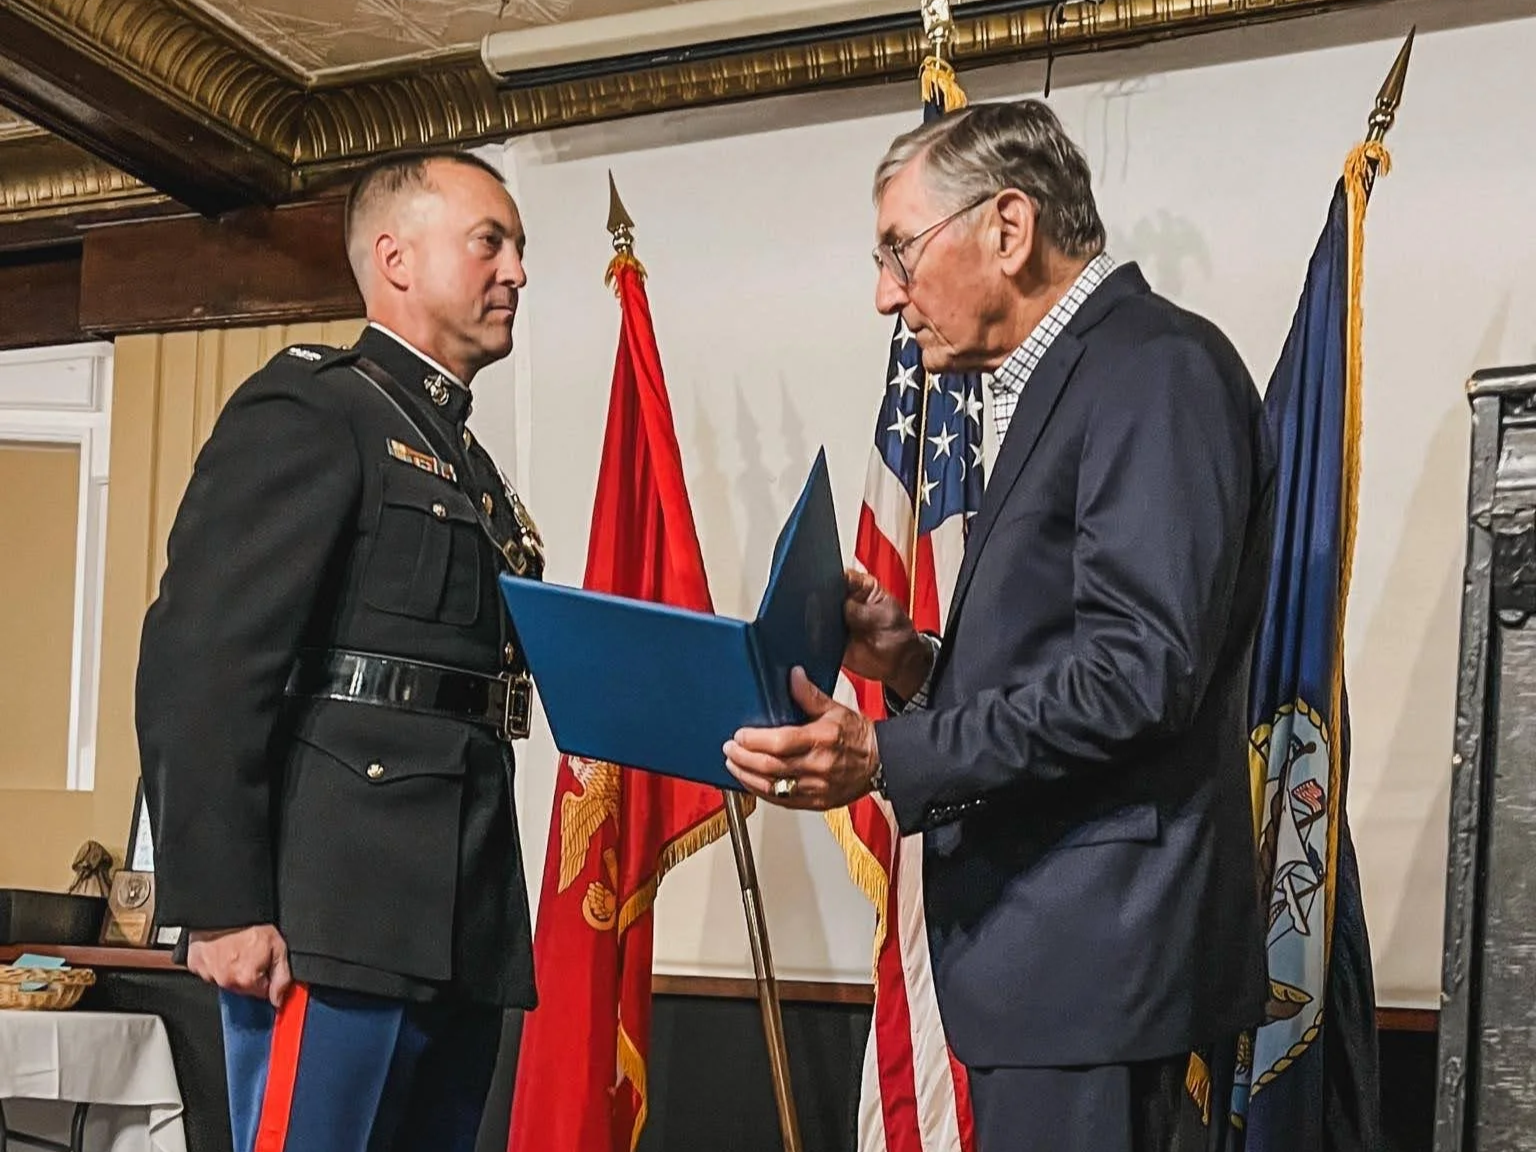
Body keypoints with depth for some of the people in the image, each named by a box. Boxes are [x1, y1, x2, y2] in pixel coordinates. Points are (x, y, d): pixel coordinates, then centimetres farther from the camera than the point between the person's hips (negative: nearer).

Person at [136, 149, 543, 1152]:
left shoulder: (472, 469, 24)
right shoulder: (308, 411, -3)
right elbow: (201, 665, -13)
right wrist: (219, 906, -19)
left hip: (464, 935, 8)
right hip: (340, 924, -8)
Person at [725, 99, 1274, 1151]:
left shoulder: (1157, 368, -11)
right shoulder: (1060, 387, 19)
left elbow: (1139, 673, -21)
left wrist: (888, 758, -21)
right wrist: (916, 663, 6)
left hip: (1102, 962, -10)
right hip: (1049, 961, 10)